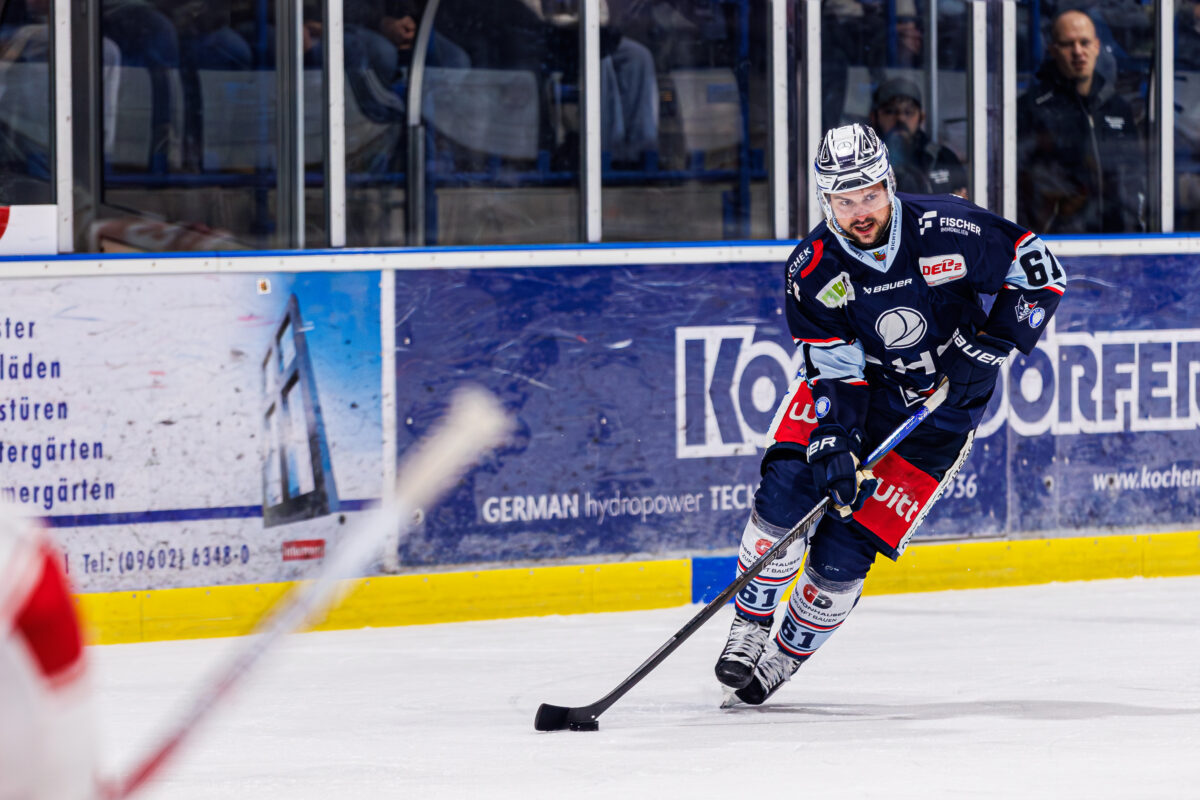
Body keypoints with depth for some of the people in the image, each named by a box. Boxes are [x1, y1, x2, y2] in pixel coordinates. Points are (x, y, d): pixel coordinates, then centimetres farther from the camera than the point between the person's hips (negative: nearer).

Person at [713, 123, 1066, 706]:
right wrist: (833, 444, -31)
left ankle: (785, 658, 10)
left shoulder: (947, 230, -23)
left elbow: (1038, 269, -11)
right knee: (788, 486, -22)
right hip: (856, 383, 2)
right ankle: (749, 629, -4)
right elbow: (835, 370, -16)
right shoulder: (812, 271, -16)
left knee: (846, 544, -10)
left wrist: (990, 345, -19)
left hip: (940, 403, -2)